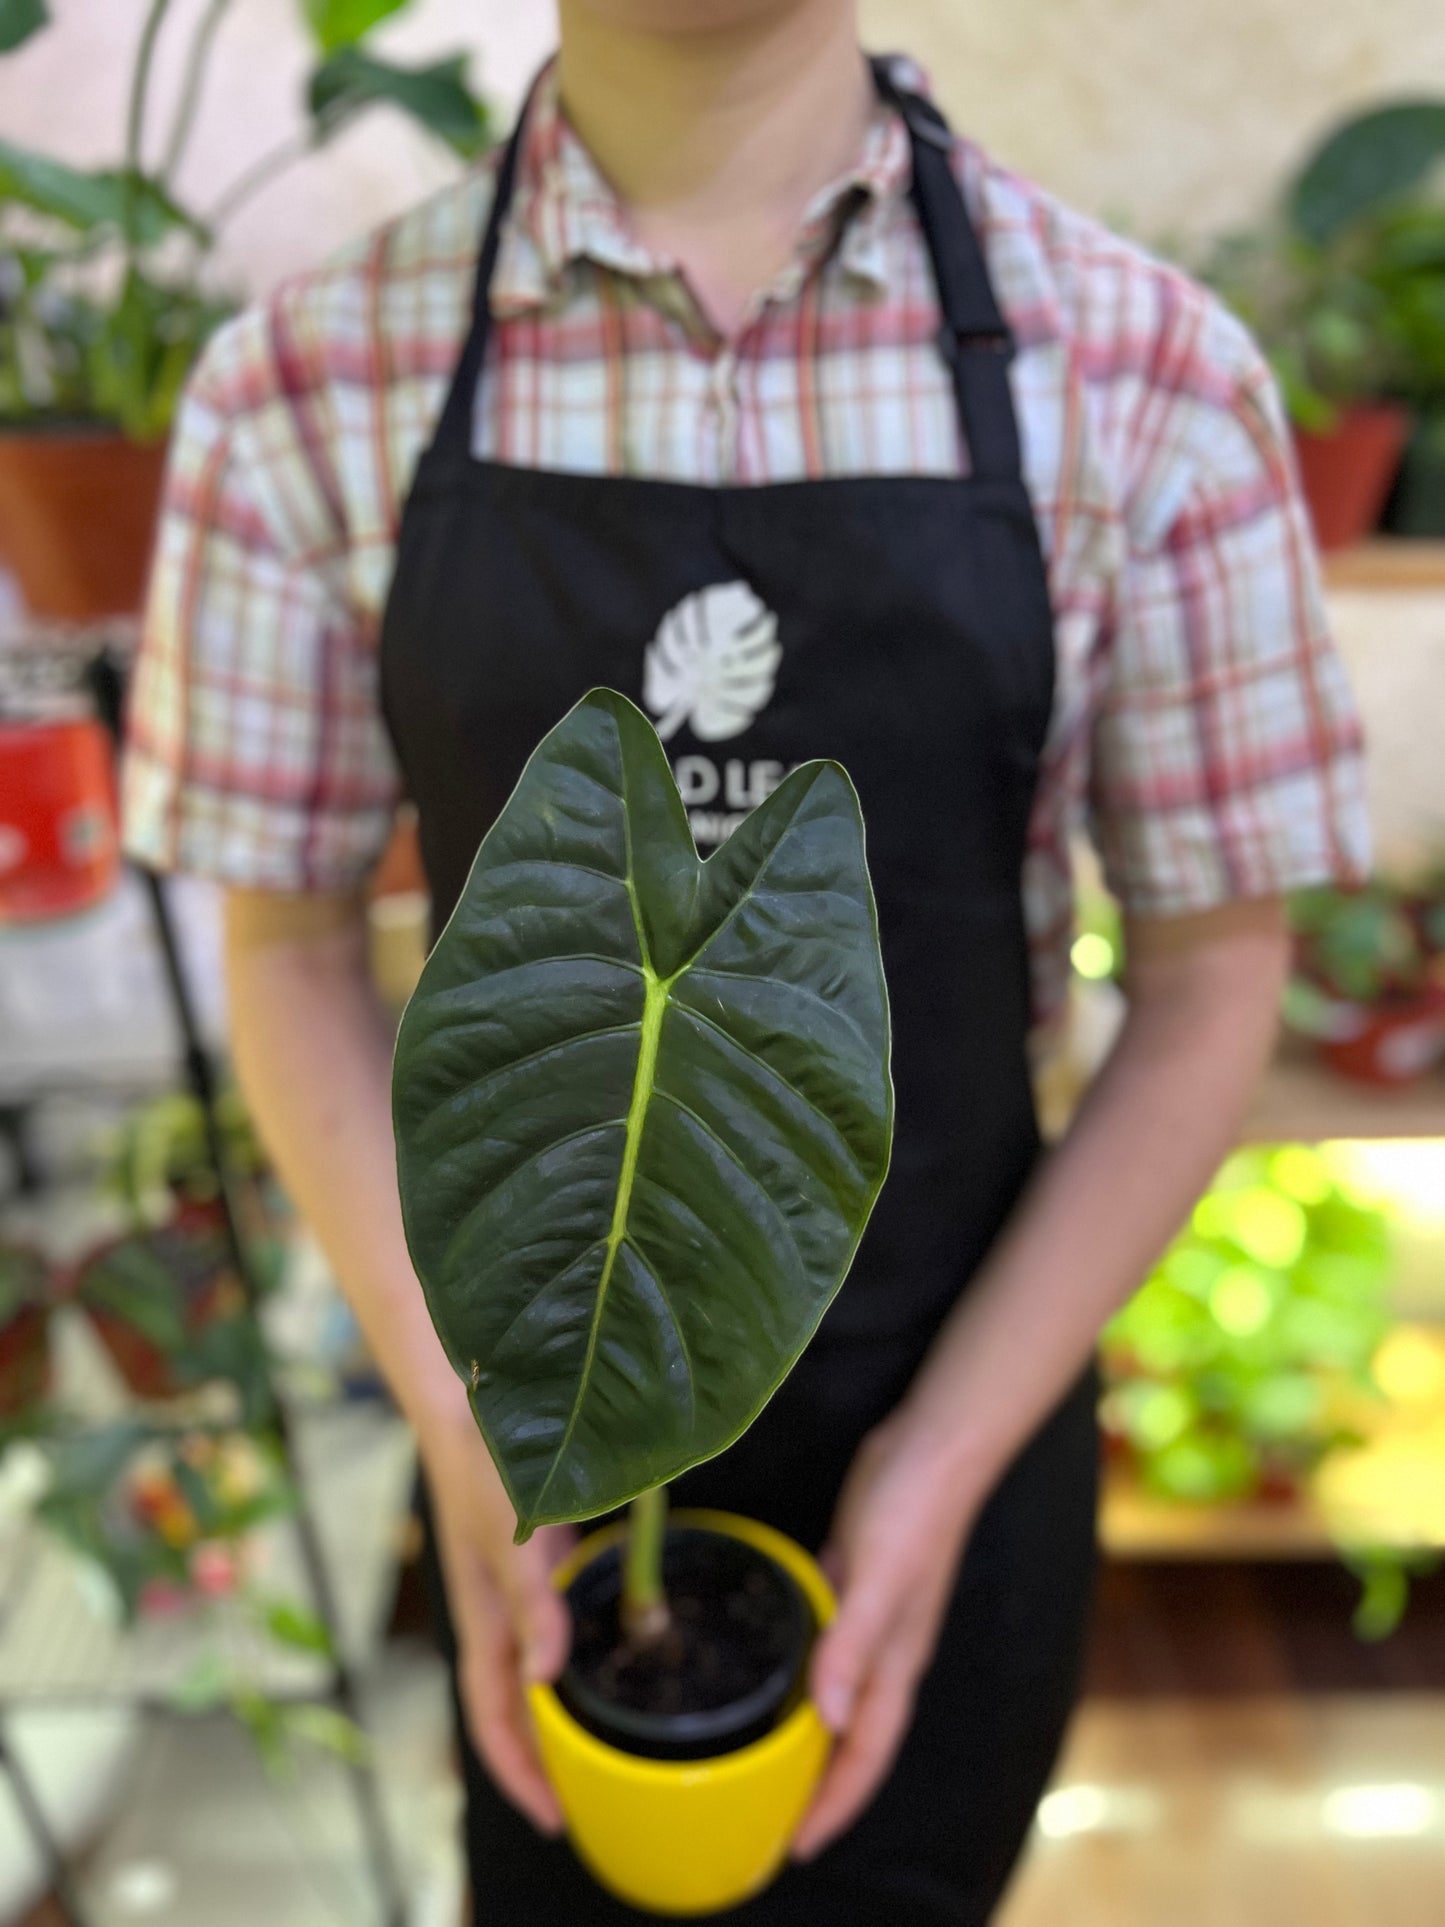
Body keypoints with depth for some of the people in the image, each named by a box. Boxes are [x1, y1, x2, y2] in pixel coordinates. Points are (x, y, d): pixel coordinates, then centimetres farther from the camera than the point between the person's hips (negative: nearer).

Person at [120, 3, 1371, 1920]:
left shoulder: (1149, 377, -12)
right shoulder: (306, 390, -10)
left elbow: (1209, 984, -7)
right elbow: (293, 942, -3)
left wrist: (946, 1457, -12)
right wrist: (455, 1417, -11)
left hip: (954, 1414, 0)